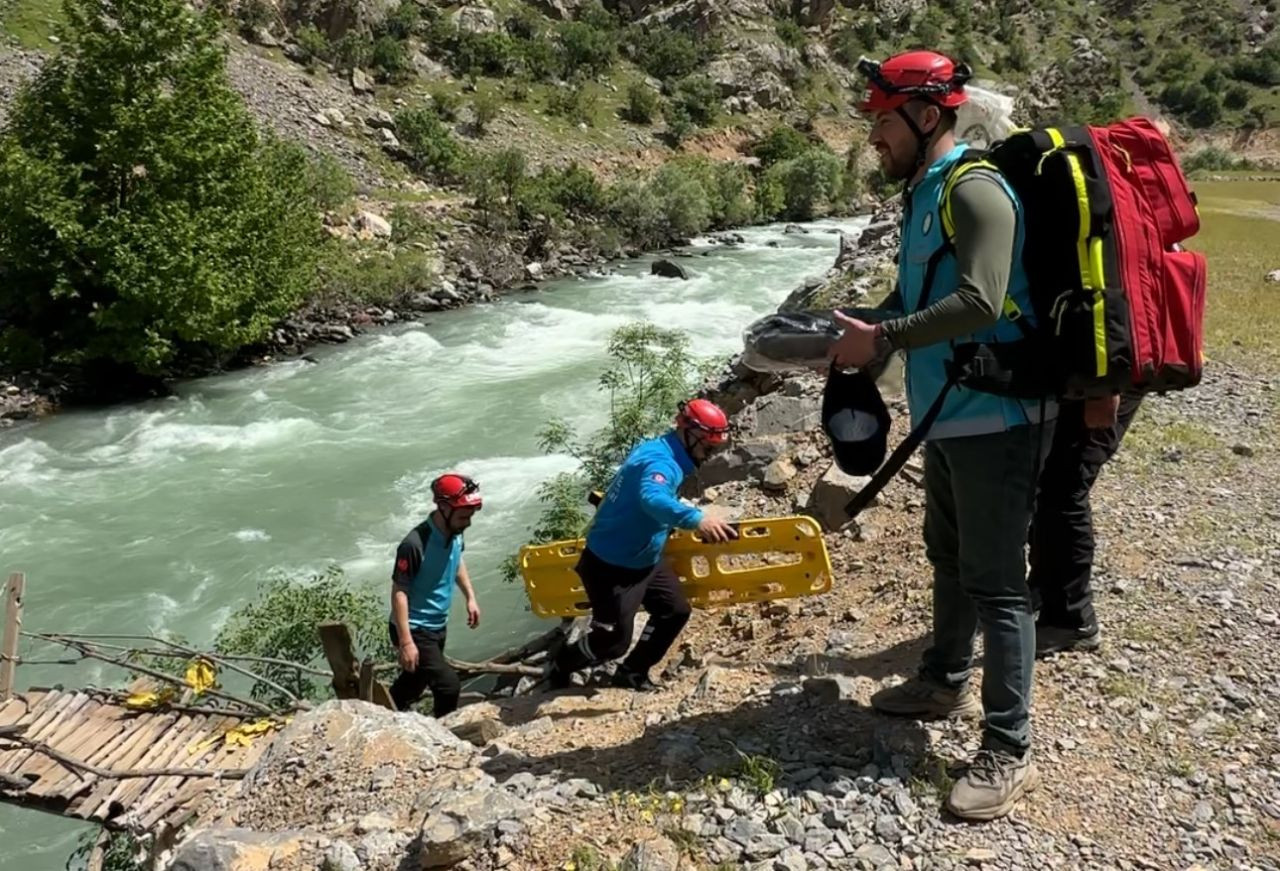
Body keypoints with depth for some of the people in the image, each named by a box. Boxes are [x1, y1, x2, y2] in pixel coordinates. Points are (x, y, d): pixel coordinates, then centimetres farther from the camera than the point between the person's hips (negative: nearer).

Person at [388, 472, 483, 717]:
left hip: (437, 626, 8)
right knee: (449, 686, -15)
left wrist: (470, 597, 16)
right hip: (415, 630, -8)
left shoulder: (455, 532, -6)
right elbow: (399, 593, -26)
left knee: (414, 682, 25)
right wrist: (406, 642, -28)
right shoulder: (415, 544, -30)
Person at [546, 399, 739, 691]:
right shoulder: (660, 461, -29)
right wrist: (696, 518, -65)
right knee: (614, 640, 1)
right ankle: (560, 668, 29)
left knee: (675, 610, 14)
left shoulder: (659, 450, 2)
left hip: (644, 559, 10)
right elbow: (652, 498, -52)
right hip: (611, 566, -10)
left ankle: (633, 673, 28)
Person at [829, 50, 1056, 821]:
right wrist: (864, 344, 5)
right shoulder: (925, 192, 13)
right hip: (950, 415, 10)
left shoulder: (974, 189, -17)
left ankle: (1009, 751, 7)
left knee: (998, 582, -4)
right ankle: (946, 684, 40)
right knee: (950, 559, 21)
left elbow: (979, 303, -29)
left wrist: (881, 339, -22)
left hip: (996, 418, -10)